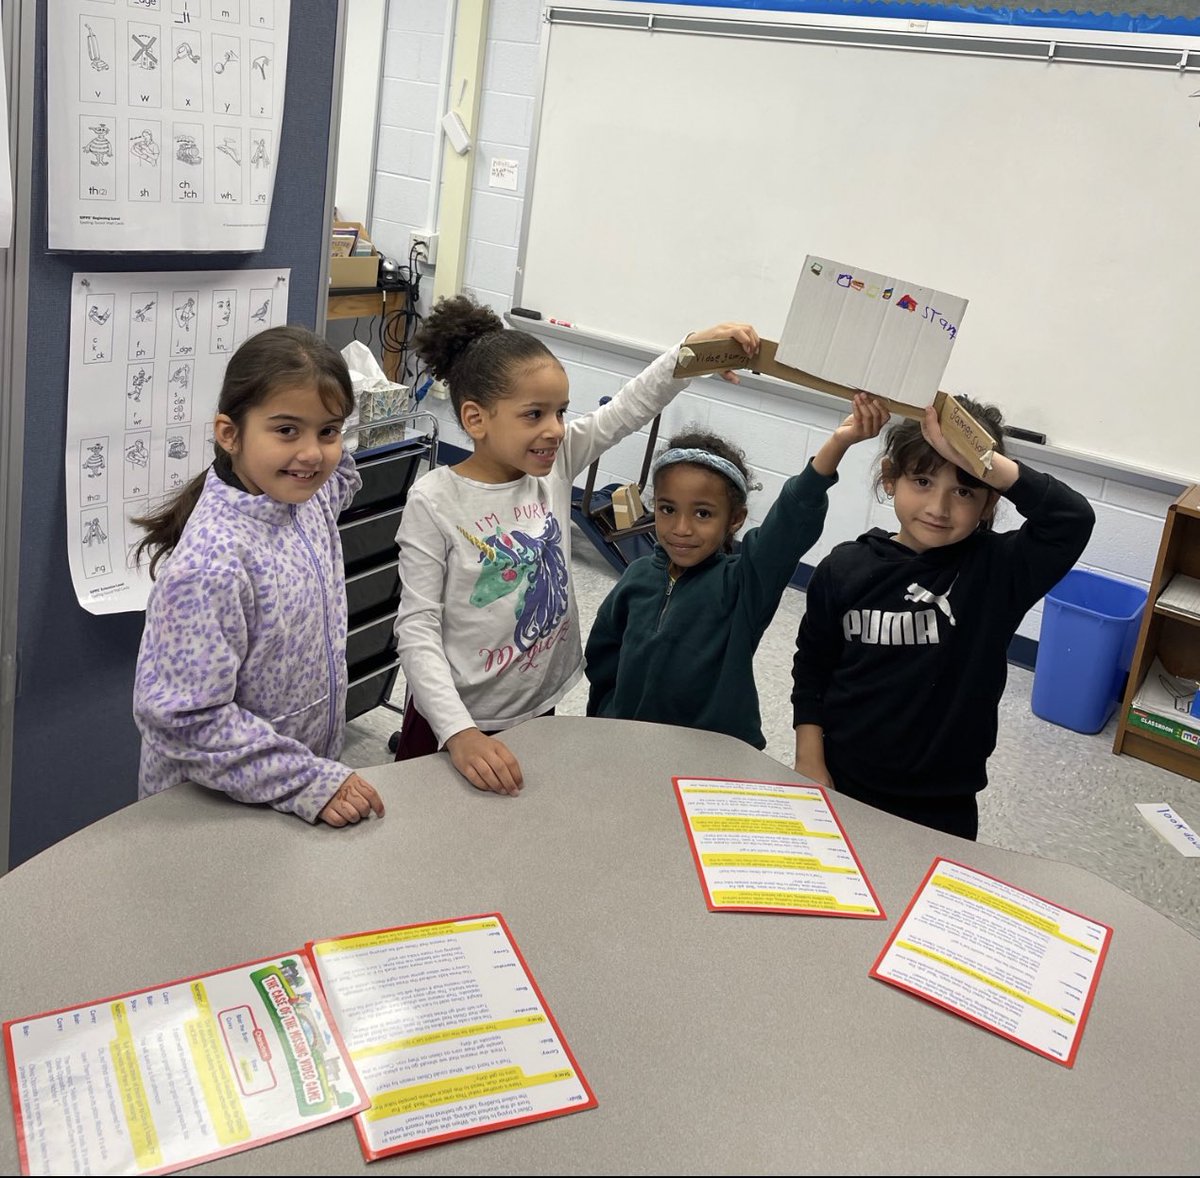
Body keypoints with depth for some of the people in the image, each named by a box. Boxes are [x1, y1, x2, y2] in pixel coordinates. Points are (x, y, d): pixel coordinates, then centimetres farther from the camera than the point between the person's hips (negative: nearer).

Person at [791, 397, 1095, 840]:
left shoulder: (997, 571, -12)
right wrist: (809, 762, -2)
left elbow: (1073, 519, -29)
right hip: (839, 784, 1)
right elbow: (812, 669, 2)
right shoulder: (846, 568, -8)